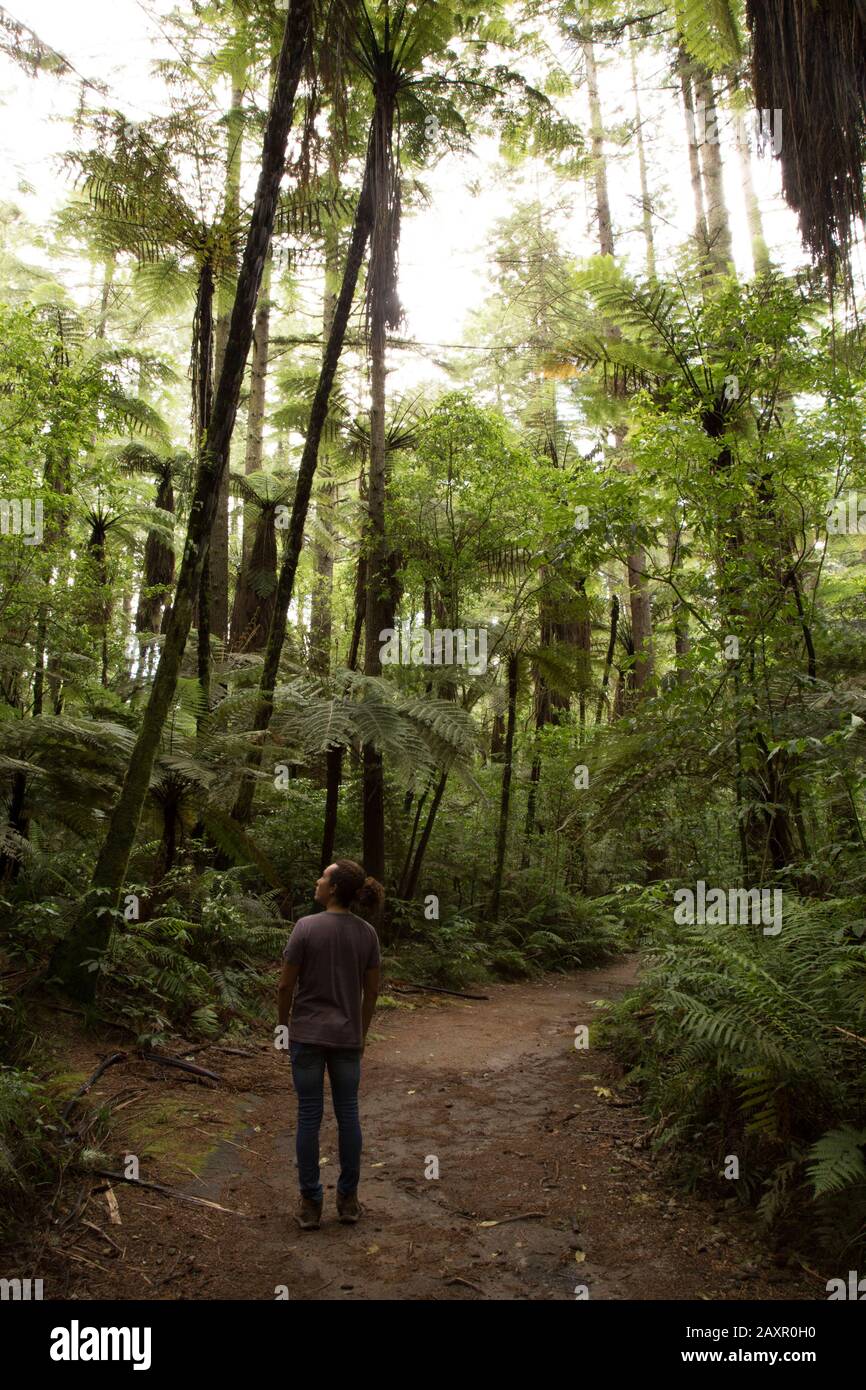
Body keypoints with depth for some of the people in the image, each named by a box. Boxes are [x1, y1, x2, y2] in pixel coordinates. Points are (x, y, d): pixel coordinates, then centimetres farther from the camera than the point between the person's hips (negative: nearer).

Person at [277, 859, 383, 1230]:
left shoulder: (306, 926, -16)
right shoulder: (366, 932, -5)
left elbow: (286, 984, -10)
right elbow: (371, 990, 2)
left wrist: (284, 1024, 6)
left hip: (307, 1034, -3)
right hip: (347, 1036, 3)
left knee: (309, 1116, 8)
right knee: (348, 1114, 13)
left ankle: (310, 1203, 16)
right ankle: (348, 1199, 22)